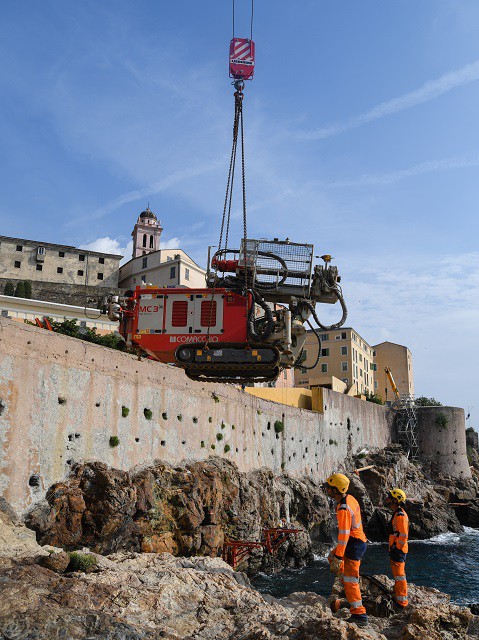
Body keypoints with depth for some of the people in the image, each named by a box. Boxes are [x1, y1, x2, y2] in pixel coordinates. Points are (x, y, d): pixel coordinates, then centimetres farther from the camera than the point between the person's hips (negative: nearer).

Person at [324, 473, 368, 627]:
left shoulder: (343, 509, -26)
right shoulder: (350, 498, 3)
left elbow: (344, 534, -28)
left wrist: (339, 558, -26)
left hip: (354, 544, -10)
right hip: (359, 540, 10)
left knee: (350, 580, -3)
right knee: (332, 557, 25)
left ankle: (359, 615, 3)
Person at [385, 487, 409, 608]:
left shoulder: (400, 516, -20)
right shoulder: (397, 514, 13)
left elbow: (403, 535, -24)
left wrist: (397, 548, -19)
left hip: (398, 550, -10)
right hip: (395, 549, 10)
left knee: (399, 575, -4)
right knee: (397, 573, 20)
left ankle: (402, 601, 3)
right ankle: (398, 595, 32)